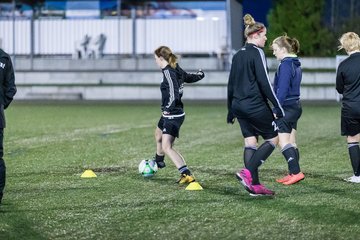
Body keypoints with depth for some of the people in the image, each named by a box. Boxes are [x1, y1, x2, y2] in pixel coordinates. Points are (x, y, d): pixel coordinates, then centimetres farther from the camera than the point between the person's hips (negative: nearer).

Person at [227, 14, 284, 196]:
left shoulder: (238, 55, 13)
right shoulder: (257, 53, -10)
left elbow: (231, 84, 17)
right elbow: (264, 82, -16)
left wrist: (230, 109, 23)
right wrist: (278, 106, -13)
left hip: (239, 105, 8)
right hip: (256, 105, -8)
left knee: (250, 143, 8)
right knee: (273, 139, 4)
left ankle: (254, 185, 5)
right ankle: (248, 172, -10)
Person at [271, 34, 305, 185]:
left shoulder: (285, 65, -14)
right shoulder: (296, 65, 15)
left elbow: (282, 89, -19)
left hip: (286, 108, -10)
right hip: (296, 106, 10)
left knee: (283, 142, -10)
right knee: (291, 143, 10)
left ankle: (296, 172, -17)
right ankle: (293, 173, 11)